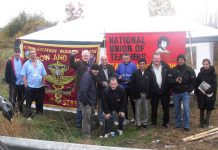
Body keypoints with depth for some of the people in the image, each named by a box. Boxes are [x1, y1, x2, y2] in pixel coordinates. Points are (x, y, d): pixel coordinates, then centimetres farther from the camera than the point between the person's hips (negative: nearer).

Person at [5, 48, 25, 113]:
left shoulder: (23, 61, 2)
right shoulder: (10, 62, -3)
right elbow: (7, 72, -2)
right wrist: (8, 81, -7)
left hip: (22, 83, 2)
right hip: (13, 84, -2)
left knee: (21, 98, 14)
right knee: (12, 98, 6)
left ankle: (20, 109, 29)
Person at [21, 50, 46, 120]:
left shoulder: (40, 63, 5)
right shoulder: (26, 64, -2)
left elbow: (43, 75, 9)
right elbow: (24, 75, -3)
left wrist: (43, 84, 7)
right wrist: (26, 85, -8)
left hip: (40, 87, 3)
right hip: (30, 87, -3)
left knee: (40, 102, 13)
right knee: (29, 102, 1)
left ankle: (39, 114, 27)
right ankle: (29, 115, 10)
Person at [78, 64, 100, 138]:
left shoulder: (93, 76, 7)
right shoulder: (87, 77, -25)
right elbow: (83, 90, -31)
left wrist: (94, 100, 16)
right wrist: (85, 101, -27)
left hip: (91, 100, 10)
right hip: (86, 101, -10)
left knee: (90, 115, 22)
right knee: (86, 117, -4)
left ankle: (88, 130, 39)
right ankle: (86, 133, 6)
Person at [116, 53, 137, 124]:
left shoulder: (133, 65, -6)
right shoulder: (120, 65, 5)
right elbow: (116, 74, 9)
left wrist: (130, 80, -20)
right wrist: (119, 77, -11)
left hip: (131, 87, -3)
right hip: (123, 87, 3)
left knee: (133, 102, 8)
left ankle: (135, 117, 22)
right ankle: (126, 118, 21)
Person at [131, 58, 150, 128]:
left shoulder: (148, 74, 3)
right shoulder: (135, 74, 0)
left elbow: (150, 85, 1)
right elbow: (132, 85, -3)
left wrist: (149, 94, -5)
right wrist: (134, 95, -8)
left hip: (146, 94, 1)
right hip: (138, 94, -1)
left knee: (146, 109, 9)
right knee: (138, 109, 5)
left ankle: (145, 122, 19)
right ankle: (138, 123, 13)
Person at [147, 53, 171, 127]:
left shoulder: (166, 67, -1)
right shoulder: (149, 68, -5)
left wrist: (169, 88, -7)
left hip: (164, 91, 1)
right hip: (154, 92, -1)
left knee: (166, 107, 7)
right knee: (154, 107, 11)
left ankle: (165, 122, 20)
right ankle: (154, 121, 25)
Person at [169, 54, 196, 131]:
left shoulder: (189, 69, -2)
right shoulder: (173, 70, 2)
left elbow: (193, 80, -1)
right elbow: (169, 80, -1)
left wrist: (190, 89, -7)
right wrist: (175, 80, -19)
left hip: (185, 93, -2)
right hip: (175, 93, 2)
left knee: (186, 109, -8)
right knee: (177, 109, 11)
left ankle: (186, 126, 2)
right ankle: (178, 124, 23)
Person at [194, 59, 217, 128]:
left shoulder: (213, 74, -6)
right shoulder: (200, 73, 3)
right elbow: (197, 84, 4)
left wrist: (208, 91, -22)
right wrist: (197, 93, -4)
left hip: (210, 94, -2)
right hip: (201, 94, 3)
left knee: (208, 109, 6)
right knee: (202, 109, 10)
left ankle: (206, 122, 17)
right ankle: (201, 122, 21)